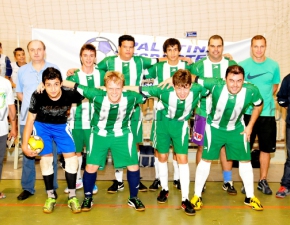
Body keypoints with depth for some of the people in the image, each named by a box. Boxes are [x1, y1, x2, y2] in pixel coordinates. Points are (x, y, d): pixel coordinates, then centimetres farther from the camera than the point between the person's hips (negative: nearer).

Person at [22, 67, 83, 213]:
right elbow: (30, 120, -14)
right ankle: (51, 196, 15)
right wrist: (25, 144, -15)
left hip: (61, 126, 1)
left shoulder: (69, 94, -29)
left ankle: (72, 197, 7)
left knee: (71, 157, -8)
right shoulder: (37, 96, -28)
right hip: (42, 126, 0)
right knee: (46, 159, -5)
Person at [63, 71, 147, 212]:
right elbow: (75, 86, -23)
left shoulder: (131, 97, -26)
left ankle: (133, 198, 23)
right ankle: (87, 198, 24)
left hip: (122, 134, 1)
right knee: (91, 167, -1)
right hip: (100, 134, -1)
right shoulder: (97, 95, -29)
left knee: (133, 166, 1)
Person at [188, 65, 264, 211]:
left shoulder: (251, 91, -26)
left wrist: (250, 126, -4)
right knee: (206, 159, 0)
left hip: (237, 129, 2)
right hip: (214, 127, -2)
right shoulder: (216, 85, -33)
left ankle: (250, 197, 25)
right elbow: (193, 79, -27)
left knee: (245, 160, 8)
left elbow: (259, 105, -4)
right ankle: (197, 196, 14)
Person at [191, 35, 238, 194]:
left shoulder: (231, 65, 3)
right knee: (202, 147, 6)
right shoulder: (199, 66, 0)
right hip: (204, 113, 0)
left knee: (226, 147, 6)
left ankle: (228, 181, 19)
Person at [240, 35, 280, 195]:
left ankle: (263, 181, 23)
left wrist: (264, 99, 6)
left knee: (266, 149, 9)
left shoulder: (273, 65, 0)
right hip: (247, 112, -1)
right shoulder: (243, 65, -4)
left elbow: (275, 86, 13)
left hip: (267, 113, 2)